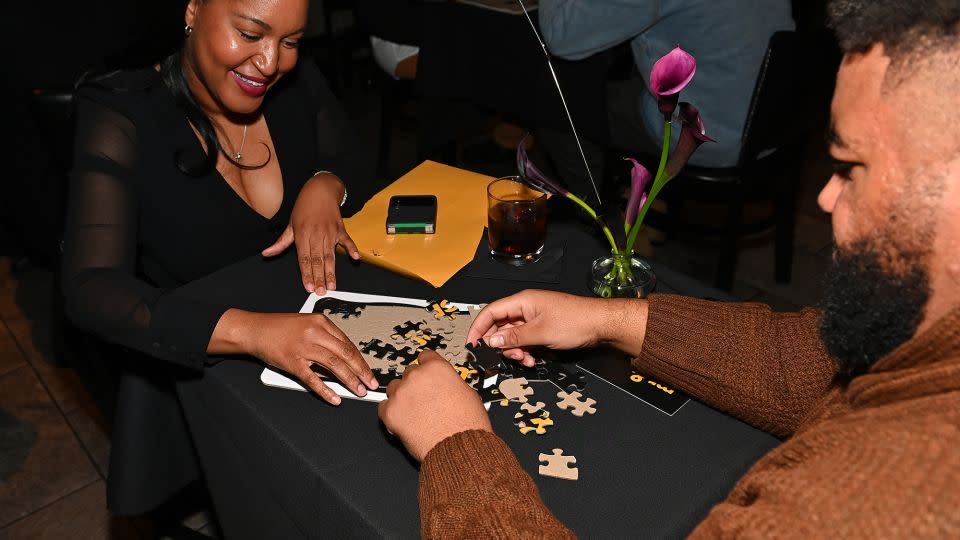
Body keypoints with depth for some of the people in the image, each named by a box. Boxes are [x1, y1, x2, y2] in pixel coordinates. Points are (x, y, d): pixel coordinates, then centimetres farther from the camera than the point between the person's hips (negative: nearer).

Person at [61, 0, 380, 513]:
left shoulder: (296, 82, -7)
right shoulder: (123, 116, -19)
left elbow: (353, 162, 9)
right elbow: (91, 289, -28)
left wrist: (325, 186, -17)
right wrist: (252, 330, -45)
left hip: (314, 323, 4)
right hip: (196, 361, -3)